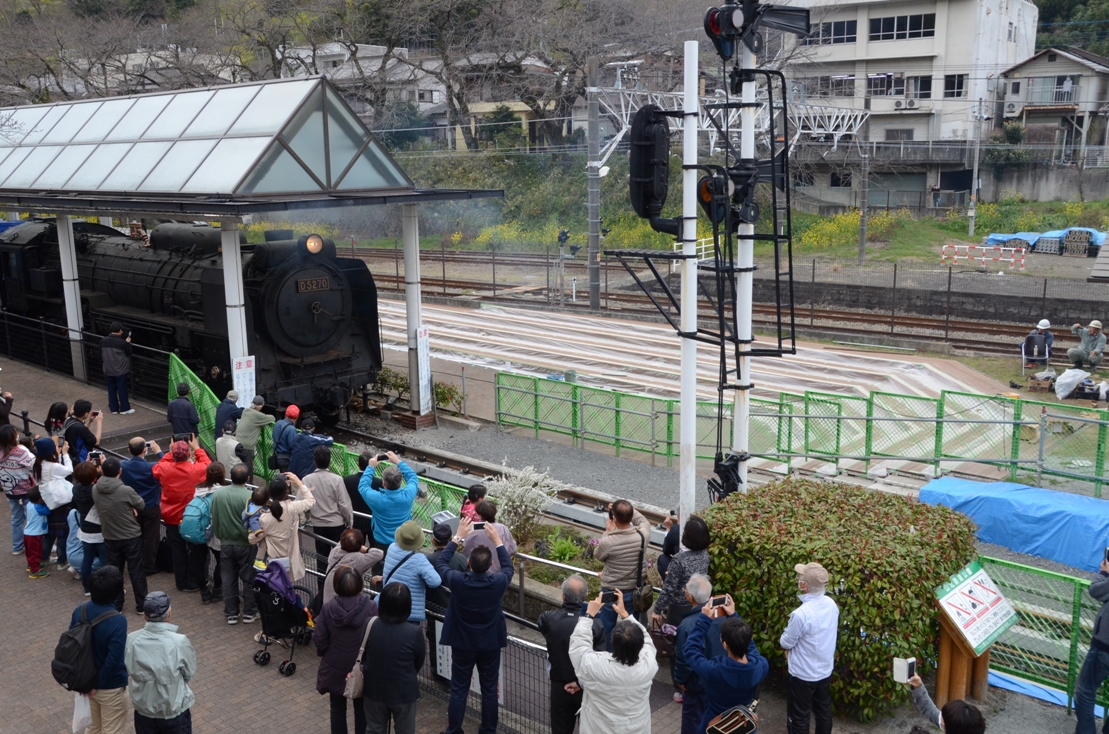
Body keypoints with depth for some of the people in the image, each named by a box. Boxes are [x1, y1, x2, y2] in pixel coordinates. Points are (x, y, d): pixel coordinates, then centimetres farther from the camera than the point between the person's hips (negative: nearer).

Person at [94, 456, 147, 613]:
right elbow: (141, 505, -7)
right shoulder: (126, 490, -24)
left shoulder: (95, 490, -10)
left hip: (110, 538, 4)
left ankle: (116, 605, 25)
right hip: (131, 537, -4)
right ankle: (142, 605, 17)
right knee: (136, 572, 8)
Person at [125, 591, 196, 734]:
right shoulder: (179, 642, -24)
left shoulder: (131, 640, -15)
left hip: (144, 710, 3)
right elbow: (189, 673, -8)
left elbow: (128, 670, 1)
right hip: (175, 710, -3)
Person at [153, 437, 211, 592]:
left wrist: (170, 453, 10)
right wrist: (197, 449, 8)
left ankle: (181, 583, 25)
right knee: (195, 550, 14)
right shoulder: (195, 469, -20)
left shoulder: (164, 469, -17)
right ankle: (193, 583, 20)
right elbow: (208, 466, 3)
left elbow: (156, 468, 9)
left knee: (178, 551, 15)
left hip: (171, 518, 2)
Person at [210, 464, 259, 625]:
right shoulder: (250, 497, -20)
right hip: (246, 544, -3)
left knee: (228, 579, 13)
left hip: (226, 544, 3)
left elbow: (214, 519, 3)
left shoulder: (217, 493, -6)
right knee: (248, 578, 10)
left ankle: (231, 613, 20)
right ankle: (249, 612, 18)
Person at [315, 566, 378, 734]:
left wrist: (323, 653, 13)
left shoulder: (328, 608, -16)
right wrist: (373, 661, 6)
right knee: (361, 708, 18)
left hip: (335, 667, 0)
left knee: (338, 708, 18)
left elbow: (319, 639, -9)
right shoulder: (371, 607, -20)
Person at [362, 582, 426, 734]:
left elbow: (363, 657, 0)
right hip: (404, 692, -2)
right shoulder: (414, 633, -25)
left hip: (374, 690, 3)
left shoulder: (369, 626, -18)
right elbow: (419, 662, -7)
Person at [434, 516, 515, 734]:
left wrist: (457, 537, -1)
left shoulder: (458, 581, -22)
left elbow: (440, 563, -3)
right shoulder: (497, 583, -21)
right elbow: (508, 568, 3)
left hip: (462, 644, 0)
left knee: (458, 689, 12)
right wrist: (497, 540, 4)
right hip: (490, 644, 0)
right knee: (489, 689, 14)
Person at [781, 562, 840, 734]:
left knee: (799, 717, 11)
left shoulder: (801, 614, -32)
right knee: (823, 710, 23)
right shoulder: (831, 604, -9)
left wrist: (782, 639, 5)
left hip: (804, 674, -7)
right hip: (825, 670, 7)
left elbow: (786, 643, -17)